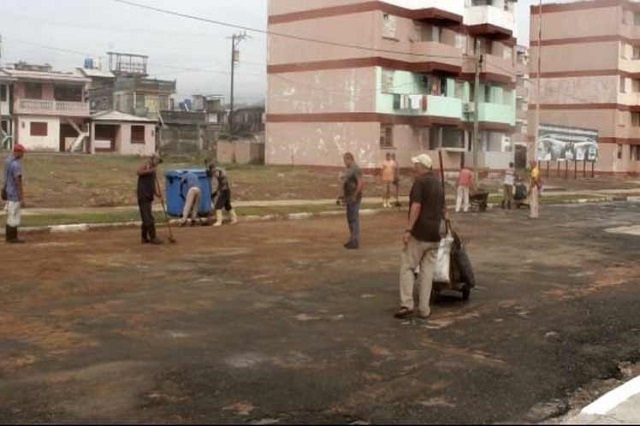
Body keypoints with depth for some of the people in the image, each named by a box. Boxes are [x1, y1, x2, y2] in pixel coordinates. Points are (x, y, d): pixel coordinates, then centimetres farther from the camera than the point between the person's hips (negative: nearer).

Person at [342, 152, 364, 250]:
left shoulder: (355, 169, -16)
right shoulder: (349, 169, 15)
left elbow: (361, 183, -23)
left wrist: (355, 195, -21)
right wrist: (344, 194, 17)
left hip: (354, 198, -10)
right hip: (349, 198, 10)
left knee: (354, 219, -7)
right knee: (350, 219, 14)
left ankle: (355, 242, -5)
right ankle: (352, 240, 22)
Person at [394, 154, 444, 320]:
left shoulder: (420, 181, -10)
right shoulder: (438, 183, 14)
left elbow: (416, 206, -20)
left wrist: (408, 229, -20)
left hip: (419, 233, -7)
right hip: (434, 234, 7)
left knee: (407, 267, 1)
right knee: (427, 270, 7)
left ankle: (407, 304, -6)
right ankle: (424, 308, 6)